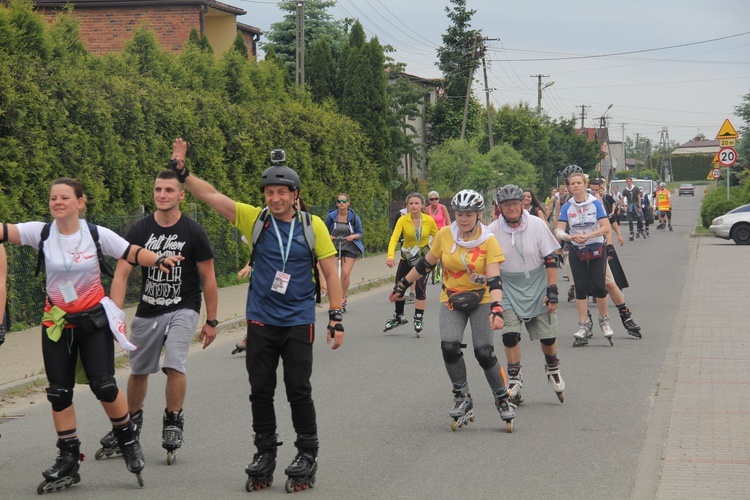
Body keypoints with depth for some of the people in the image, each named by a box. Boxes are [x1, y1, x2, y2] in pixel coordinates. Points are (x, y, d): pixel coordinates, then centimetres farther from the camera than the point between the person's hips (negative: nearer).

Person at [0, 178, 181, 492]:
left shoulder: (97, 235, -7)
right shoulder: (41, 233, -5)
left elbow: (133, 254, -8)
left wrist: (158, 260, -28)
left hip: (93, 319, -2)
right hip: (56, 322, 2)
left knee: (103, 385, -10)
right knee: (59, 392, 3)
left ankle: (128, 440, 14)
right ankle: (68, 460, 13)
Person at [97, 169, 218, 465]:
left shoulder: (193, 233, -8)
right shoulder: (139, 231, -4)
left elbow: (208, 279, -1)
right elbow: (121, 274, -6)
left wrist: (211, 321, 1)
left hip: (183, 310, -3)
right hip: (147, 312, 3)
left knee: (174, 365, -22)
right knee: (138, 371, 13)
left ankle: (173, 421, -2)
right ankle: (131, 423, 36)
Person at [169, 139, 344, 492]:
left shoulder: (312, 225, -1)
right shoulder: (254, 219, 1)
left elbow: (331, 273, 1)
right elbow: (210, 195, -4)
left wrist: (336, 319, -3)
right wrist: (180, 171, -16)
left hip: (298, 323, -2)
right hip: (261, 321, 2)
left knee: (298, 390, -1)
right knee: (261, 391, 7)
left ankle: (307, 455, 13)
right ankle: (265, 454, 21)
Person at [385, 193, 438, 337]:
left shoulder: (429, 220, -13)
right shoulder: (403, 220, -15)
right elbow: (394, 238, -26)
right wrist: (390, 256, -41)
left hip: (423, 258, -2)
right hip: (406, 258, 2)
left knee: (420, 287, -17)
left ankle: (419, 320, -8)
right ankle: (399, 317, 33)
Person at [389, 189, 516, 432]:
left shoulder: (488, 241, -13)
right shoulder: (444, 235, -6)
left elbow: (494, 279, -21)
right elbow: (425, 265, 7)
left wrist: (497, 309, -35)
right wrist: (402, 286, 13)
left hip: (481, 301, -2)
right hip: (451, 301, 2)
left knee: (484, 353, -11)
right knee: (449, 348, -18)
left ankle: (503, 399, 11)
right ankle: (462, 398, 2)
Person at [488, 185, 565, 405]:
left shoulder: (537, 225, -10)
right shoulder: (493, 230, -8)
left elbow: (551, 260, -6)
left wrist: (552, 291, -10)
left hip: (538, 287, 0)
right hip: (509, 288, 1)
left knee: (547, 336, -1)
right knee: (510, 334, -13)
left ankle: (552, 368, 29)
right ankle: (514, 379, 2)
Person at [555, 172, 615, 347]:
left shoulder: (595, 203, -7)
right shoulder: (567, 207, -2)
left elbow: (606, 227, -15)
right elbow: (559, 231, -8)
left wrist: (587, 236, -28)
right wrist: (569, 237, -30)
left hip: (596, 249, -2)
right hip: (576, 251, 2)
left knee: (598, 286, -7)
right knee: (581, 288, 0)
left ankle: (604, 320, 14)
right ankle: (584, 326, 7)